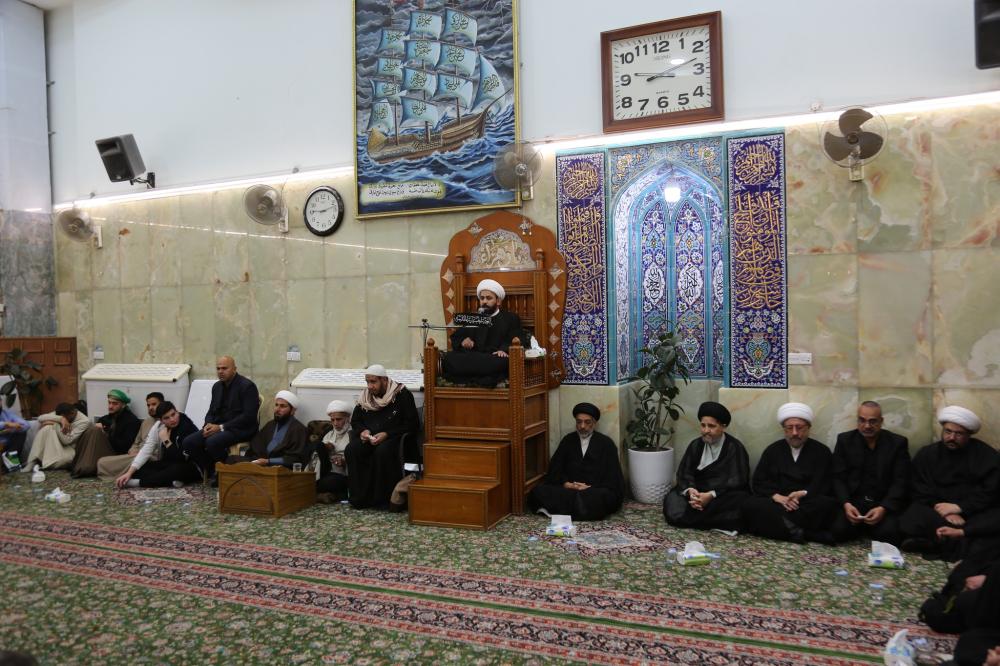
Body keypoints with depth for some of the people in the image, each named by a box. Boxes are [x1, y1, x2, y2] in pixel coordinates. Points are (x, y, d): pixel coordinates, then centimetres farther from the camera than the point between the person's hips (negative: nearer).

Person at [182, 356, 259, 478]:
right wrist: (208, 425, -5)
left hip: (241, 429, -7)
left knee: (212, 442, -33)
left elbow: (249, 416, -16)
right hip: (217, 427, 7)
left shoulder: (247, 386, -9)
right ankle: (211, 472, 3)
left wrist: (221, 427, -19)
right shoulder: (217, 386, 15)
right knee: (189, 442, -13)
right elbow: (211, 411, 20)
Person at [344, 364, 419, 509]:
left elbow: (413, 424, -11)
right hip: (369, 438, 5)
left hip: (394, 438, -5)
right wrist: (362, 431, -4)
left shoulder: (402, 394, -6)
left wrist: (386, 434, -20)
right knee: (351, 450, -25)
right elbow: (355, 421, 21)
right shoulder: (365, 396, 11)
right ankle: (360, 497, -17)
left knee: (383, 451, -37)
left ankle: (385, 499, -21)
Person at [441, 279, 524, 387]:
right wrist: (463, 341, -6)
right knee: (448, 359, -28)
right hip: (472, 359, 3)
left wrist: (504, 349, -20)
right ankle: (485, 378, -34)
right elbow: (455, 338, 19)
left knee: (503, 361, -39)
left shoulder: (511, 318, 18)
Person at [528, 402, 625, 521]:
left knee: (606, 496, -39)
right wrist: (566, 484, -11)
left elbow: (613, 479, 0)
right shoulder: (568, 440, 14)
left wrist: (590, 488, -15)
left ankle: (562, 512, -36)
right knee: (538, 491, -24)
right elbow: (555, 470, 9)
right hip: (568, 490, 2)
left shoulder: (606, 443, 6)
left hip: (596, 492, -2)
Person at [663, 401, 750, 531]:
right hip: (699, 493, 3)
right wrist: (690, 490, -21)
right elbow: (684, 473, 3)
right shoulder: (696, 445, 10)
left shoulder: (735, 448, -2)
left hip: (726, 496, -3)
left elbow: (737, 481, -12)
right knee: (673, 500, -23)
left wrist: (712, 495, -26)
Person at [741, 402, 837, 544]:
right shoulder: (772, 450, 15)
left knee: (827, 504, -34)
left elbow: (823, 485, 0)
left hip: (808, 505, -1)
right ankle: (797, 530, -38)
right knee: (749, 505, -30)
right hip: (776, 503, 1)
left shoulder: (821, 451, 10)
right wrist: (777, 497, -13)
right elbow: (759, 482, 8)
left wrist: (803, 494, -20)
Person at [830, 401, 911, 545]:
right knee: (839, 530, -25)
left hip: (885, 504, 0)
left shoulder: (898, 443, 3)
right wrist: (846, 504, -17)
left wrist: (883, 508, -19)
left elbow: (900, 482, -3)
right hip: (852, 502, 1)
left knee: (888, 534, -29)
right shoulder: (845, 440, 5)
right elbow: (838, 478, 2)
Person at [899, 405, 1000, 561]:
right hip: (937, 511, 0)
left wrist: (959, 507, -17)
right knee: (911, 518, -32)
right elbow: (922, 494, 0)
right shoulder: (926, 454, 4)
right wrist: (946, 513, -18)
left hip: (975, 513, 0)